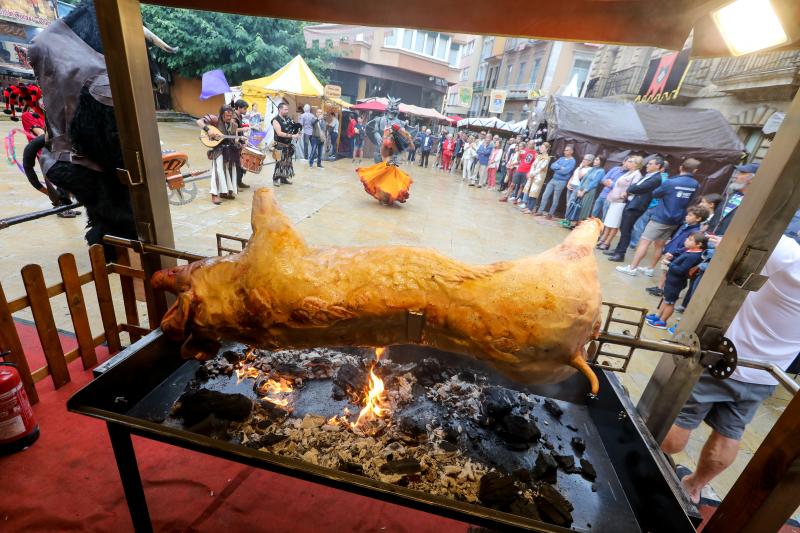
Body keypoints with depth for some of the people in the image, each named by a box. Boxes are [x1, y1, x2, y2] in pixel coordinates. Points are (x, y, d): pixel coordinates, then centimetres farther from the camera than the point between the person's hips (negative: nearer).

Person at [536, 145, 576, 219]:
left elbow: (565, 171, -21)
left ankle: (550, 214, 12)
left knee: (555, 200, 2)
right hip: (553, 179, 6)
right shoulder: (561, 158, 13)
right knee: (545, 195, 4)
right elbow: (552, 166, 1)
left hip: (561, 182, -6)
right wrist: (560, 167, -13)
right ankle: (540, 211, 12)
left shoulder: (572, 161, -8)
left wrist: (556, 168, -8)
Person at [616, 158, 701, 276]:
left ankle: (632, 267, -2)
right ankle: (650, 269, 22)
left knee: (644, 242, -3)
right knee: (659, 245, 15)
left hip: (661, 218, -6)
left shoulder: (670, 182, -14)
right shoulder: (695, 185, 3)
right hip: (675, 221, 6)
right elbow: (690, 201, 18)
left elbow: (655, 194, 1)